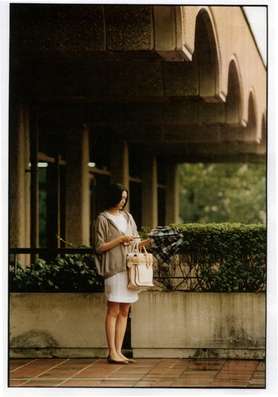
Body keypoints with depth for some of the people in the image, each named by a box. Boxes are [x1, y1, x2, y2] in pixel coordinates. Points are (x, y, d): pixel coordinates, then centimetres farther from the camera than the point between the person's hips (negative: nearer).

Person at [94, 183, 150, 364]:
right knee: (113, 310, -6)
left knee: (124, 312, 4)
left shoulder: (128, 217, 17)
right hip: (114, 268, -6)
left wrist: (147, 242, -1)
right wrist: (120, 239, -12)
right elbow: (99, 247, -5)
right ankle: (112, 352, -5)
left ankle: (119, 351, 7)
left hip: (129, 268, 6)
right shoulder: (103, 219, -1)